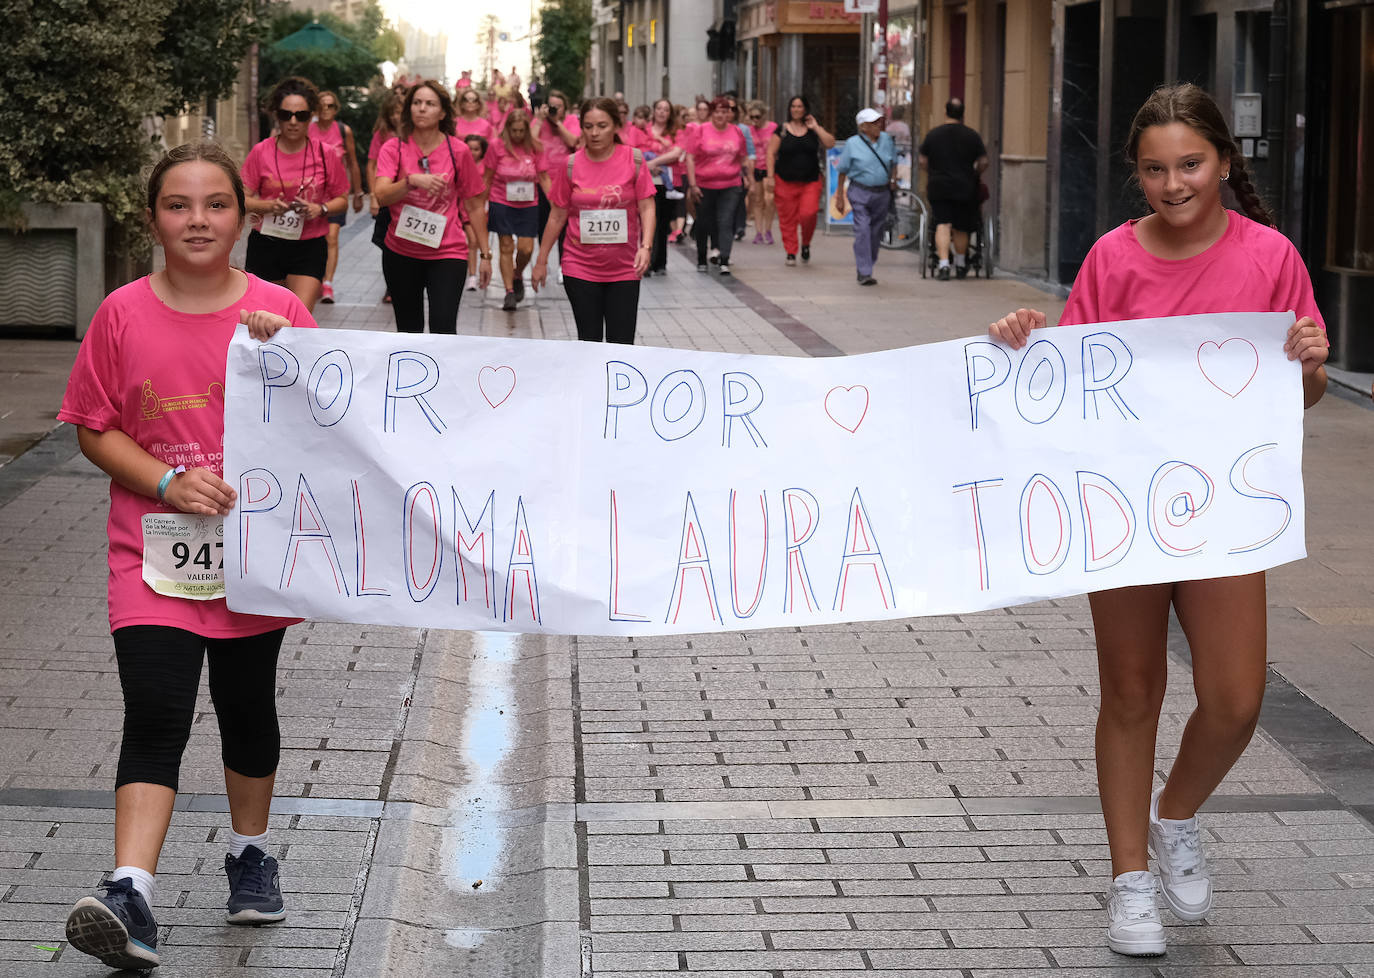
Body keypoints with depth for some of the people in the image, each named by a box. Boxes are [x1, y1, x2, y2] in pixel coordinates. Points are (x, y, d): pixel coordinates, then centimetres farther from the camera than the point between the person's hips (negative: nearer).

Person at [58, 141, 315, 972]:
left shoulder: (280, 312, -2)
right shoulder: (123, 314, -2)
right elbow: (95, 430, 1)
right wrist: (167, 481, -15)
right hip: (155, 553, -1)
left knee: (248, 708, 14)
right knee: (155, 718, -12)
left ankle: (251, 854, 36)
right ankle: (131, 899, -19)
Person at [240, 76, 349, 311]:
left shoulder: (326, 154, -1)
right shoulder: (261, 152, -1)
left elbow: (342, 200, 7)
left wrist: (321, 209, -13)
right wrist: (268, 206, -17)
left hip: (309, 248, -1)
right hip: (266, 245, 1)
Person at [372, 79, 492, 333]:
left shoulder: (457, 150, -2)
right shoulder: (394, 148, -1)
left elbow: (474, 207, 4)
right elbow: (382, 195, -15)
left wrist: (484, 254, 3)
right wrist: (412, 181, -32)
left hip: (447, 254, -2)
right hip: (401, 253, 2)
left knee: (443, 329, -16)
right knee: (408, 331, 12)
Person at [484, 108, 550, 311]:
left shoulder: (534, 148, -1)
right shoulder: (497, 146, -4)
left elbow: (543, 177, 4)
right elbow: (488, 178, 3)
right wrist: (483, 204, 5)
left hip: (528, 205, 1)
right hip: (501, 203, -1)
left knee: (526, 249, -5)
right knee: (506, 247, -1)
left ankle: (518, 277, 26)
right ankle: (509, 292, 4)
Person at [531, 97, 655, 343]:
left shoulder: (633, 159, -3)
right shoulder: (571, 165, 0)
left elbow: (646, 207, -3)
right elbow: (557, 216, 7)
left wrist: (646, 246, -19)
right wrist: (541, 261, 8)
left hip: (624, 269, -1)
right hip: (580, 267, 1)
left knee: (621, 345, -3)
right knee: (589, 342, 1)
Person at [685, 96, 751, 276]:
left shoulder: (736, 132, 7)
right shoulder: (701, 131, -2)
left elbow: (744, 158, 18)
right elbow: (690, 158, -3)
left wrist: (749, 178, 14)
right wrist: (692, 185, -9)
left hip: (730, 186, 1)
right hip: (704, 186, -1)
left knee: (726, 222, -11)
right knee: (704, 224, 11)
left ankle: (724, 261, -15)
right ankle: (702, 261, 27)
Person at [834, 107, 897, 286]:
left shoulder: (886, 140, 5)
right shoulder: (852, 144, -5)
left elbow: (892, 164, 20)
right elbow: (843, 171, 0)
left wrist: (890, 182, 18)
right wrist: (840, 196, 0)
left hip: (882, 193, 4)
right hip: (860, 192, -4)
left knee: (876, 232, 9)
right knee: (862, 230, -15)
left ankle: (863, 269, 24)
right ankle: (864, 273, -14)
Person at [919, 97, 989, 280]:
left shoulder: (933, 134, 2)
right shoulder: (972, 136, 0)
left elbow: (923, 161, 9)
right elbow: (983, 162, 1)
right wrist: (975, 174, 21)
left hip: (938, 187, 0)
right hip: (965, 188, 0)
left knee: (943, 225, -3)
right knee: (961, 227, 12)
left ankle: (943, 264, -18)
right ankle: (960, 264, 24)